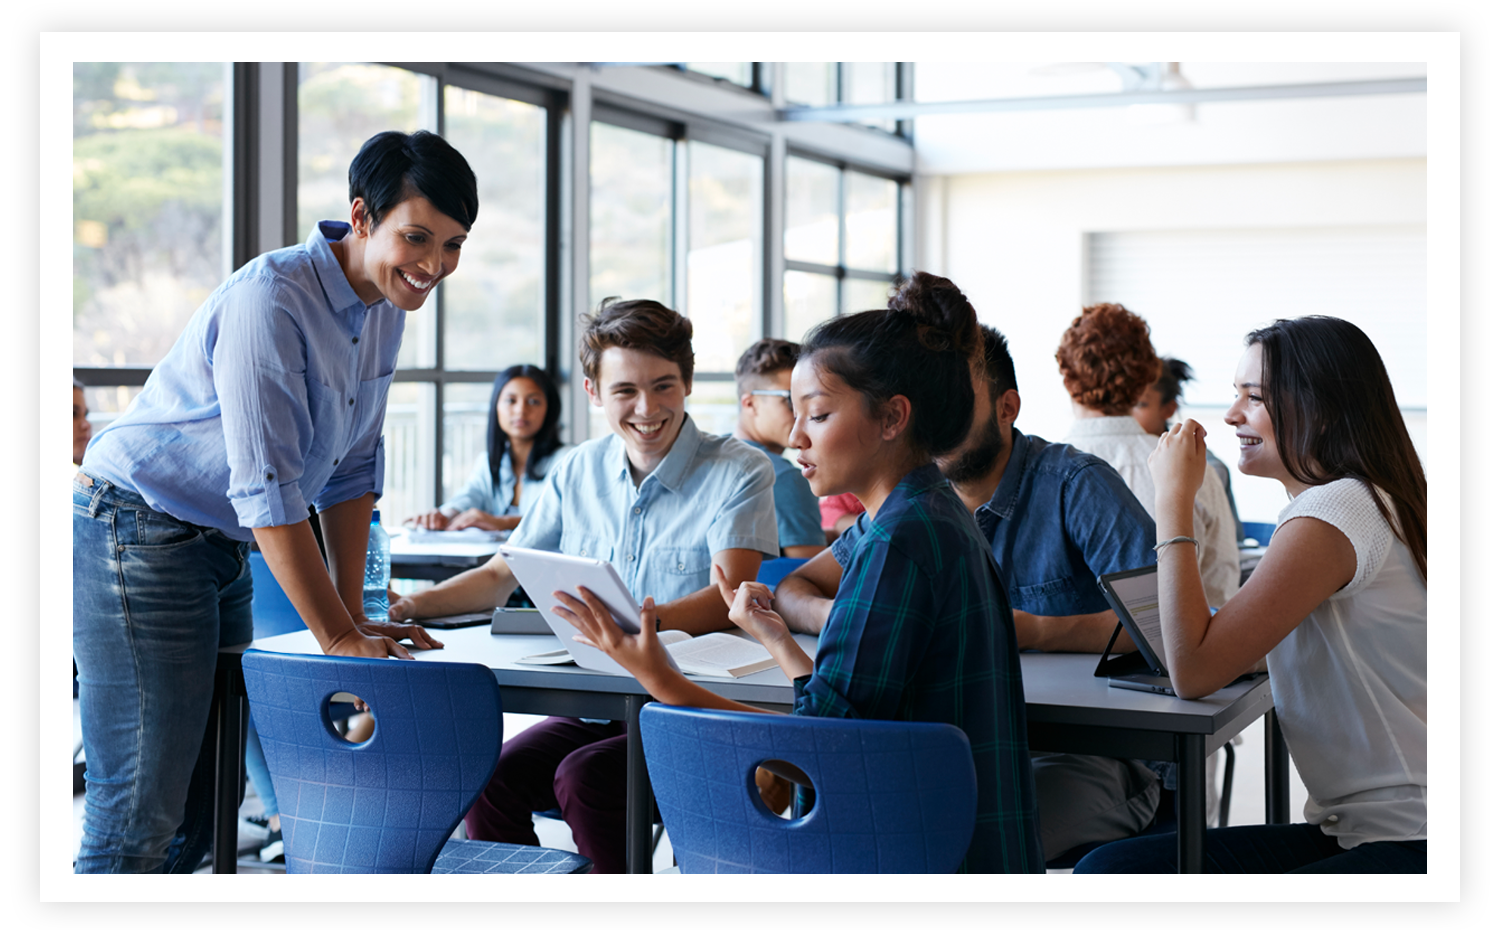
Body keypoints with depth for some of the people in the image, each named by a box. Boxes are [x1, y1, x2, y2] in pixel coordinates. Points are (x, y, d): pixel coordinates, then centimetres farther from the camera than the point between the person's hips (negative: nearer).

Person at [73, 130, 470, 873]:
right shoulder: (270, 300, -23)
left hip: (223, 549, 9)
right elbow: (265, 489, -25)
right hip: (134, 537, -9)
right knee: (141, 812, -10)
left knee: (209, 795, 12)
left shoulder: (384, 307, 4)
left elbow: (352, 465, 10)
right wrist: (338, 637, -21)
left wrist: (353, 614, 6)